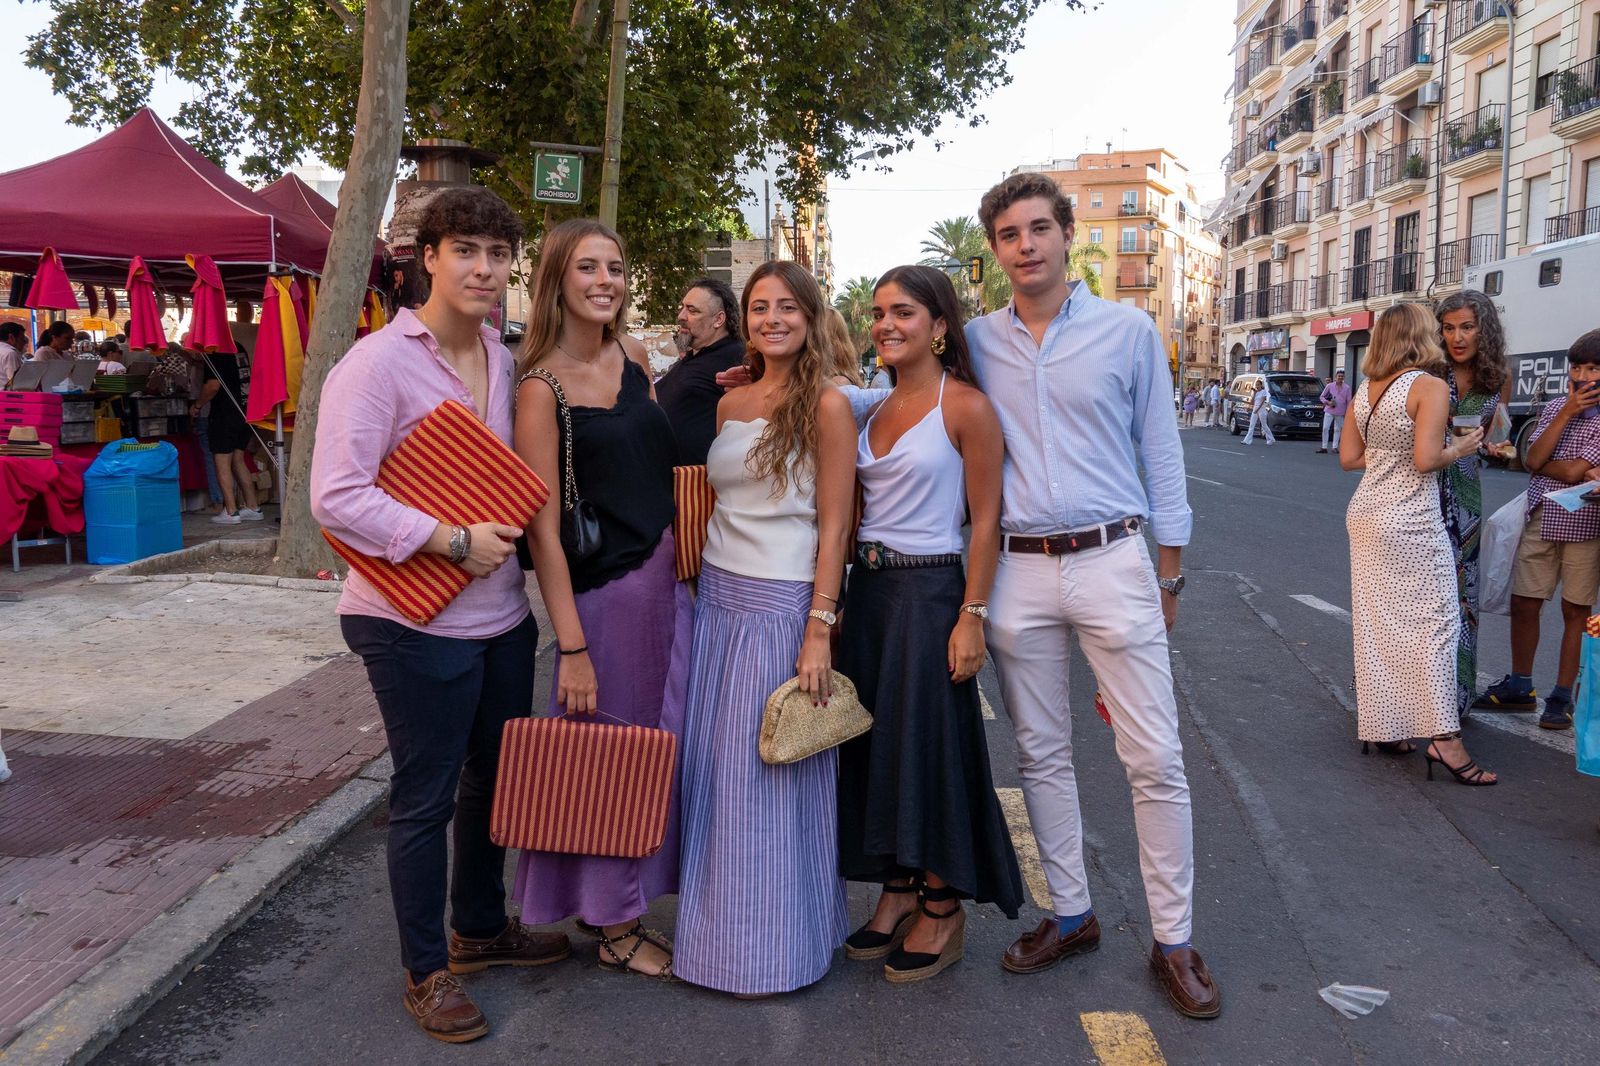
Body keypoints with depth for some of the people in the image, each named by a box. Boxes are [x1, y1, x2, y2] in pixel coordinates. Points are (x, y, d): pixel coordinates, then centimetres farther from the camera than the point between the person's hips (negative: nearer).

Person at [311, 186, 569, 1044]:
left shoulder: (505, 360, 7)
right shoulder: (377, 362, -15)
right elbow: (336, 498, -21)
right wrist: (452, 541, -20)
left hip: (502, 613, 7)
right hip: (418, 622, -7)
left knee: (495, 780, 20)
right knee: (425, 798, 7)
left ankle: (481, 928, 42)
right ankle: (426, 972, 27)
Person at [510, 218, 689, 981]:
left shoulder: (635, 358, 7)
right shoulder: (541, 385, -13)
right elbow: (542, 525, -15)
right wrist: (572, 647, -17)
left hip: (670, 578, 7)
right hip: (604, 589, -7)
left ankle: (631, 911, 35)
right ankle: (615, 930, 26)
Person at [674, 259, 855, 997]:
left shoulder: (826, 405, -7)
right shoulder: (730, 403, 12)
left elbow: (834, 526, -10)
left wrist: (819, 631, -15)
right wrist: (700, 584, 8)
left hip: (782, 605, -6)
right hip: (717, 598, 6)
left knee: (768, 778, 2)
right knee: (710, 767, 11)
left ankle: (774, 947, 20)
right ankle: (719, 929, 28)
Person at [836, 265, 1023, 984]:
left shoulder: (966, 406, -9)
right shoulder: (872, 409, 11)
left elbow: (985, 519, -11)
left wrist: (973, 615, -16)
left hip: (930, 590, -7)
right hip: (867, 588, 7)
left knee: (930, 742, 1)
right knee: (875, 741, 11)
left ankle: (943, 910, 18)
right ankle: (897, 892, 27)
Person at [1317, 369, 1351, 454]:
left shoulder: (1347, 388, 1)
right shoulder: (1329, 386, 0)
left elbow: (1349, 401, 3)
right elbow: (1321, 397, 4)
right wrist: (1327, 402, -13)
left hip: (1340, 412, 1)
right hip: (1329, 411, -1)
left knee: (1337, 429, 9)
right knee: (1325, 428, -7)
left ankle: (1335, 447, 18)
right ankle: (1324, 448, -2)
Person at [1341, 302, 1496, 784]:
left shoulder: (1365, 390, 9)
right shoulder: (1429, 386, -12)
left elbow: (1349, 457, 11)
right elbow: (1426, 460, -19)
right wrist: (1459, 449, -2)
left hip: (1366, 513, 7)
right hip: (1411, 520, -7)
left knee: (1376, 625, 12)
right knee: (1433, 622, -2)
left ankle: (1380, 727, 19)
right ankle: (1444, 736, -4)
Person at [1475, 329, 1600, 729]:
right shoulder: (1556, 408, 6)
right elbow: (1534, 460, -8)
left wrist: (1543, 463, -3)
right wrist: (1566, 412, -11)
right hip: (1541, 519, 4)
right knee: (1523, 603, 8)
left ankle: (1562, 696, 17)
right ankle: (1519, 687, 23)